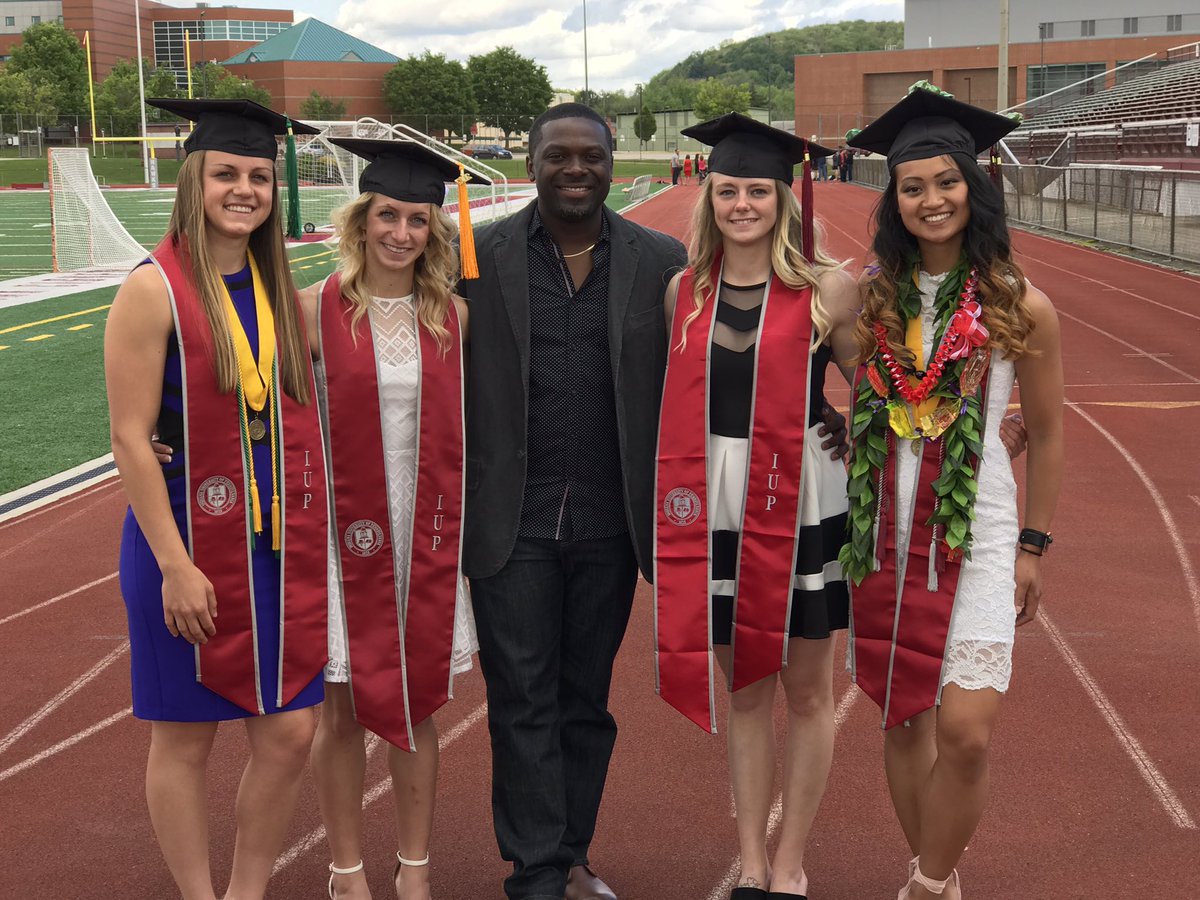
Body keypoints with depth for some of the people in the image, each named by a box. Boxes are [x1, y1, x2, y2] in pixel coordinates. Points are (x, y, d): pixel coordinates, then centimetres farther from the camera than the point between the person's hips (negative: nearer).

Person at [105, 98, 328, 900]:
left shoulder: (282, 291, 7)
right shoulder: (154, 289, -11)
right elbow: (130, 438, -13)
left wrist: (314, 533, 8)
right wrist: (175, 565, -16)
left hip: (281, 548, 5)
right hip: (190, 548, -5)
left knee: (289, 733, 7)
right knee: (186, 738, 7)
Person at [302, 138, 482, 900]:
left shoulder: (452, 315, 2)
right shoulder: (316, 310, -6)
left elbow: (465, 425, 11)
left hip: (425, 533, 2)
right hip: (345, 530, -2)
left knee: (417, 704, 12)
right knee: (345, 709, 7)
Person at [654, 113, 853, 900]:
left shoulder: (825, 288, -5)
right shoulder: (685, 292, 5)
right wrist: (678, 496, 7)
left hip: (803, 500, -2)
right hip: (715, 503, 3)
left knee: (805, 689, 7)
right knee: (743, 687, 11)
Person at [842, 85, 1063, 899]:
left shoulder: (1020, 306, -4)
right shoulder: (873, 297, 3)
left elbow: (1047, 431, 5)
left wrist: (1033, 545, 6)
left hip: (976, 533, -3)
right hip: (887, 534, 3)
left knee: (966, 731, -11)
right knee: (904, 720, 9)